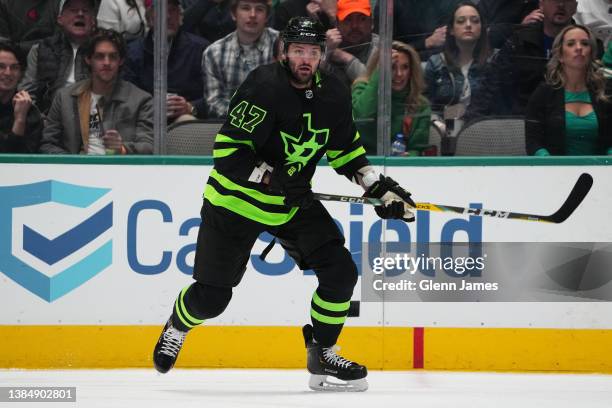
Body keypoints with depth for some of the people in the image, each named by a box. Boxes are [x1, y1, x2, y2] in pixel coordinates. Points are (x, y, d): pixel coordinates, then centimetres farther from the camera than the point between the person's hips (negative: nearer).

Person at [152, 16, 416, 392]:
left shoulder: (334, 96, -4)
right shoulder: (264, 87, -25)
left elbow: (345, 147, 12)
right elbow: (228, 150, -27)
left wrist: (378, 185, 1)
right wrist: (272, 179, -35)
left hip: (294, 201, 5)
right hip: (236, 200, -5)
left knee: (340, 271, -8)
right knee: (212, 296, -1)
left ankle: (322, 354, 9)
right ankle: (176, 328, 33)